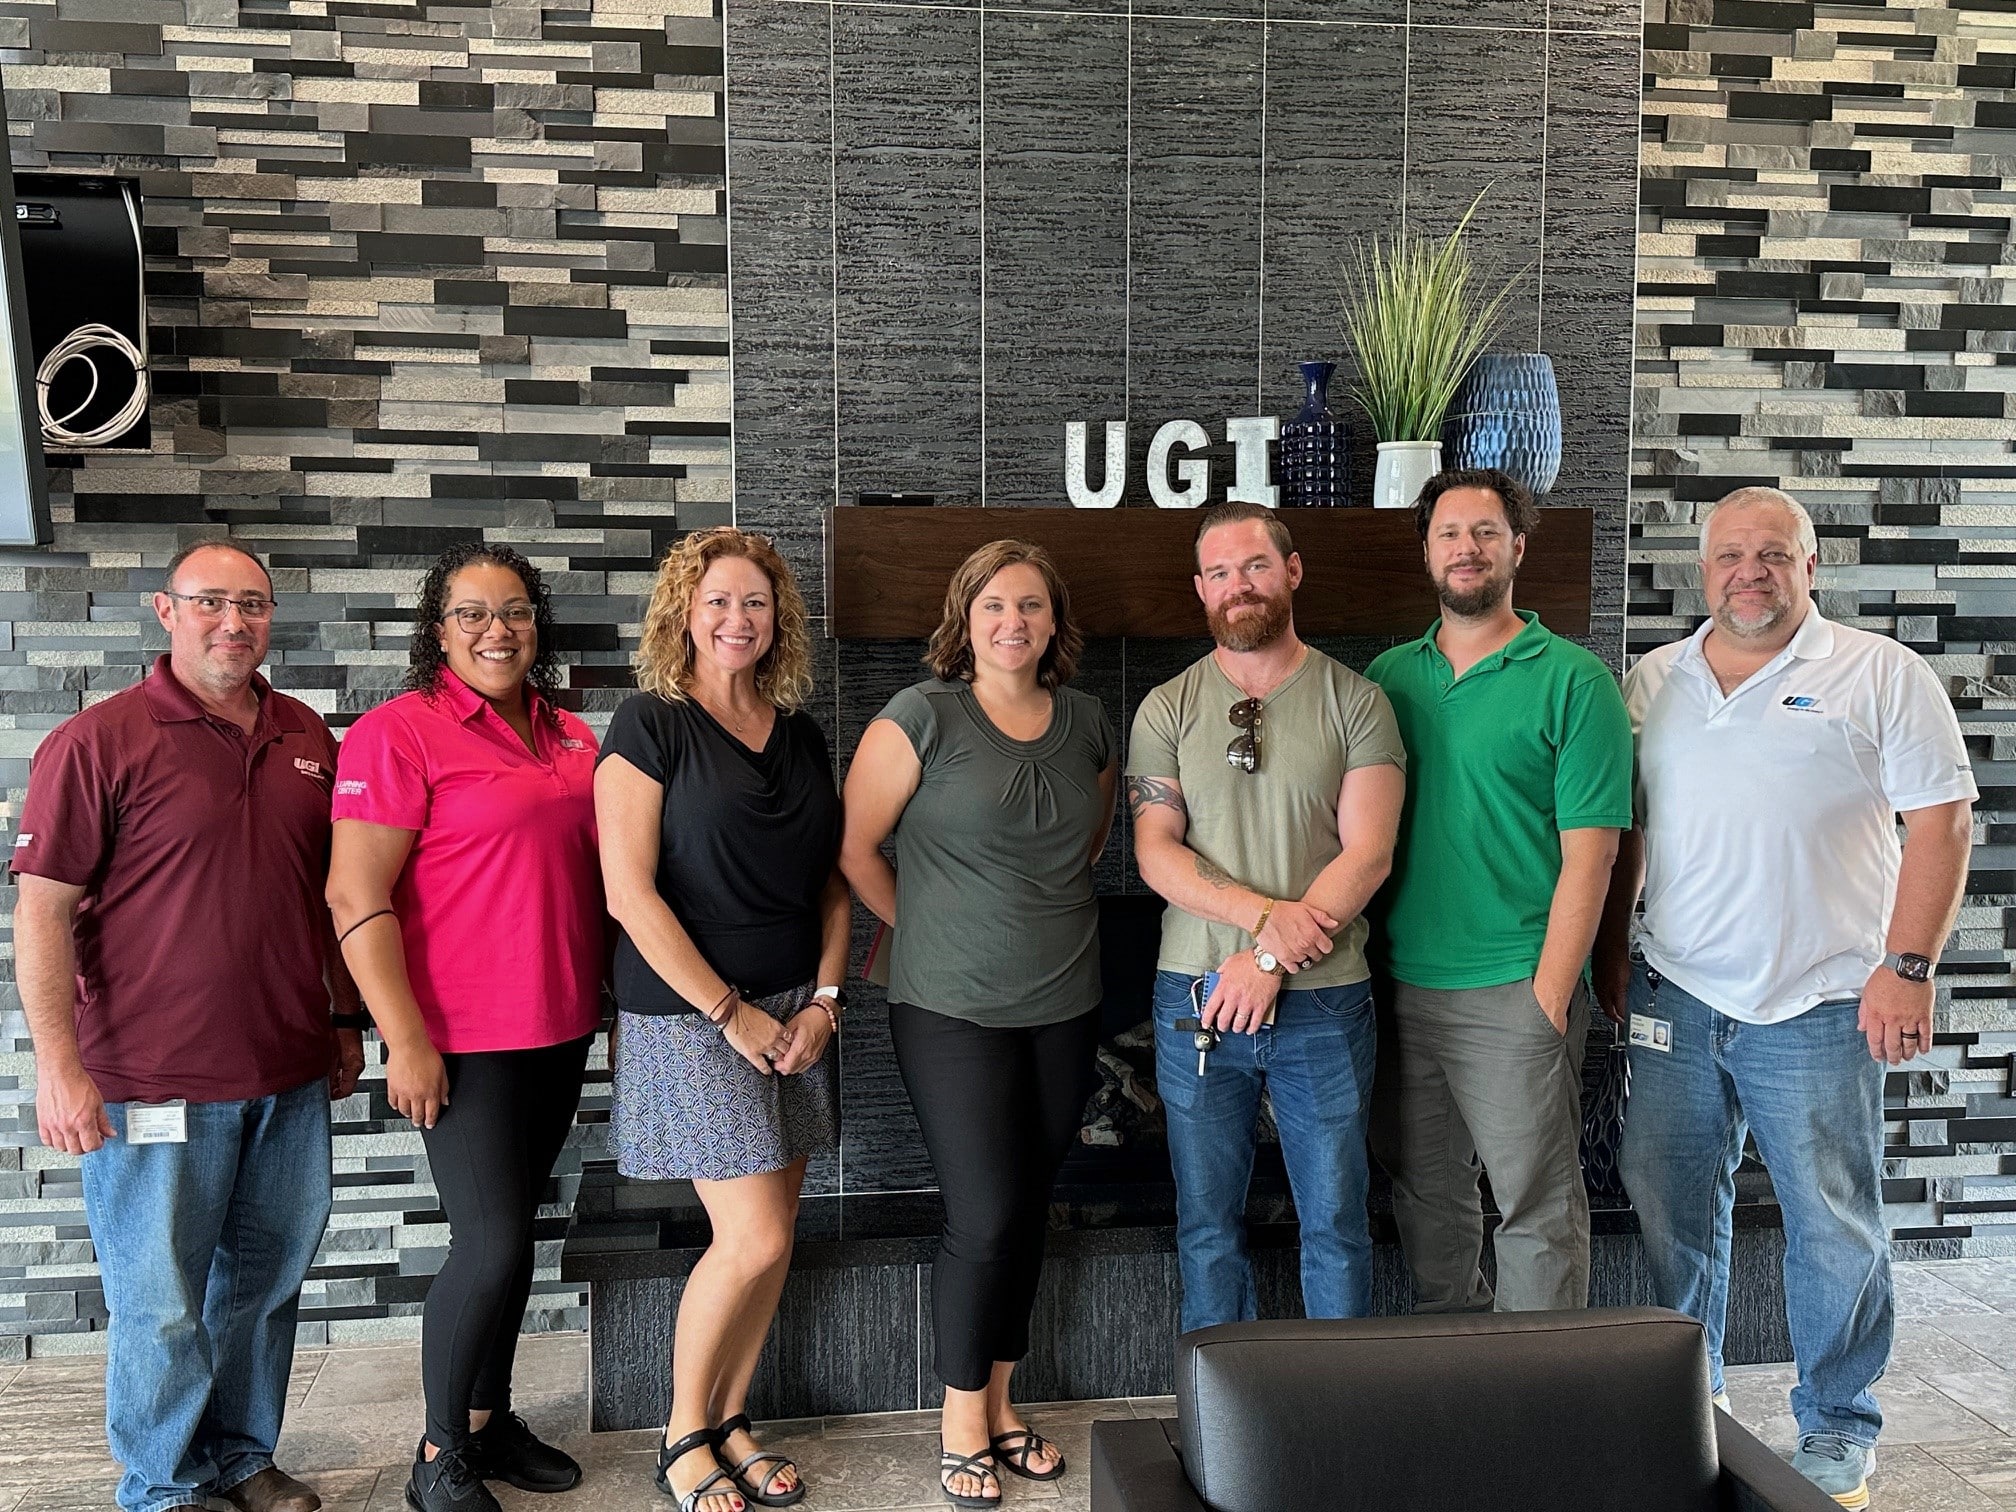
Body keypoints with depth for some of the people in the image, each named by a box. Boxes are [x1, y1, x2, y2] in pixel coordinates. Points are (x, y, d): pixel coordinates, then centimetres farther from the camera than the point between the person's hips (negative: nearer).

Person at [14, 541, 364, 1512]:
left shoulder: (306, 737, 8)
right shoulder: (98, 740, -8)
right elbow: (43, 909, -10)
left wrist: (346, 1020, 16)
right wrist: (59, 1065, -15)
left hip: (290, 1073, 5)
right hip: (156, 1083, -5)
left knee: (266, 1282, 17)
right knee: (161, 1305, 7)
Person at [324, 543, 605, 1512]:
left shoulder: (570, 737, 10)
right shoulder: (401, 732, -10)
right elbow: (356, 897, -14)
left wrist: (612, 1000, 17)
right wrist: (407, 1039, -17)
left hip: (558, 1030, 6)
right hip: (463, 1037, -6)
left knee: (512, 1234, 16)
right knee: (493, 1247, -4)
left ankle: (490, 1420, 32)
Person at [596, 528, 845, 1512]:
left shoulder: (800, 735, 10)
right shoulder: (651, 726, -7)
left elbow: (833, 882, 12)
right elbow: (630, 892, -14)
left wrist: (824, 1001, 0)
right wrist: (732, 1014, -13)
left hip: (794, 1014, 6)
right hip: (688, 1016, -6)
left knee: (770, 1237, 8)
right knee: (754, 1238, -7)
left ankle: (728, 1425, 28)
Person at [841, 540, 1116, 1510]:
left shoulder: (1086, 723, 6)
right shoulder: (924, 716, -9)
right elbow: (855, 845, -5)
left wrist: (1047, 909, 12)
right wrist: (922, 928, 3)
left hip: (1065, 1006, 5)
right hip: (953, 1010, -5)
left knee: (1028, 1211, 13)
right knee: (984, 1218, -3)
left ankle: (1001, 1403, 30)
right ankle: (963, 1423, 18)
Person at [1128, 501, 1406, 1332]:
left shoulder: (1355, 702, 0)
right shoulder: (1167, 710, 4)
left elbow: (1368, 852, -8)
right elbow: (1155, 852, -4)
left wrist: (1270, 962, -15)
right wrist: (1263, 914, -17)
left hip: (1323, 999, -1)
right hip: (1195, 999, 1)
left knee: (1336, 1226, 8)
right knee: (1208, 1228, 12)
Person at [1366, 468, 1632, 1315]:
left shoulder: (1573, 681, -5)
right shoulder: (1389, 676, 9)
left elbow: (1589, 853, -9)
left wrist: (1550, 993, -14)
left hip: (1516, 993, -5)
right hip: (1402, 986, 5)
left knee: (1536, 1203, 4)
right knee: (1425, 1193, 16)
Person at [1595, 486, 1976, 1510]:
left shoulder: (1881, 675, -1)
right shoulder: (1653, 684, 10)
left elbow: (1942, 819, -5)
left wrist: (1908, 964, -12)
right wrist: (1609, 957, 11)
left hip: (1819, 1005, -3)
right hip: (1675, 1000, 4)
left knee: (1834, 1230, 6)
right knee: (1671, 1213, 12)